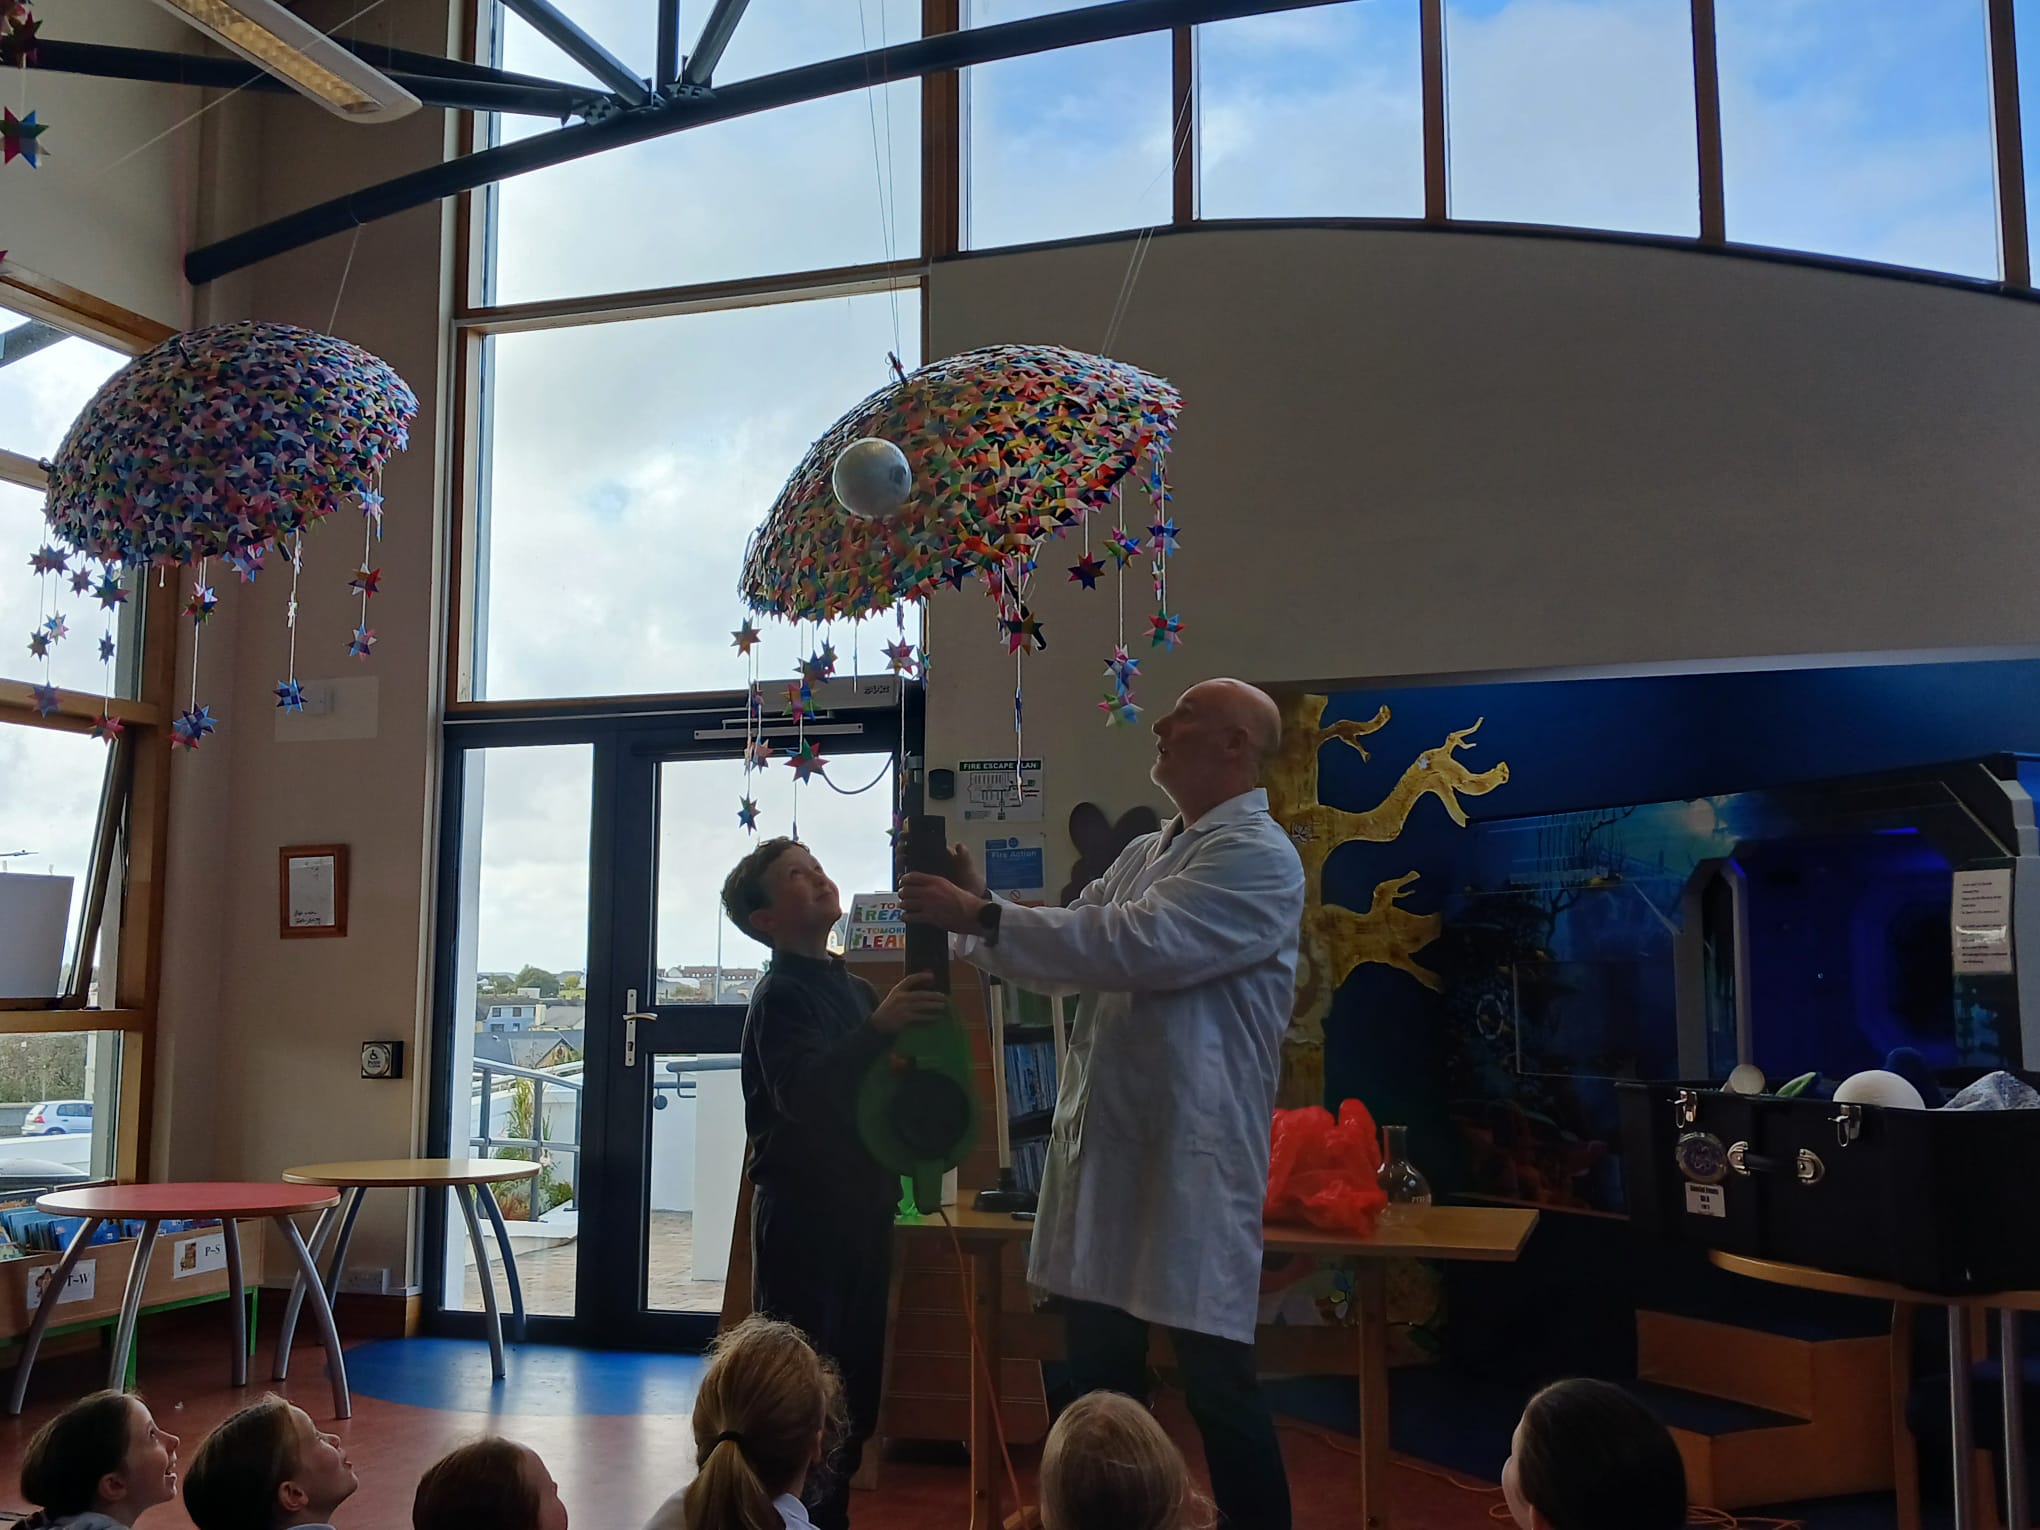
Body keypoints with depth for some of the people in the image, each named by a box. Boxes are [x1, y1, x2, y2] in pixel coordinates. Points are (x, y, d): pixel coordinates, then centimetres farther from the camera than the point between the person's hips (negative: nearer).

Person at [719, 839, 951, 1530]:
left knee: (855, 1391, 14)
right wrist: (879, 1026, -39)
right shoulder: (781, 994, -10)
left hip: (860, 1209, 8)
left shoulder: (852, 987, 14)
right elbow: (800, 1092, -28)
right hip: (804, 1215, -8)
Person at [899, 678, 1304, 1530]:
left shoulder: (1258, 858, -12)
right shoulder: (1144, 853, 16)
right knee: (1098, 1366, 17)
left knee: (1214, 1377, 1)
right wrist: (974, 915, 0)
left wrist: (981, 916, -19)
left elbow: (1131, 945, -23)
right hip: (1101, 1139, 8)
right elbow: (1068, 952, 15)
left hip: (1190, 1154, -8)